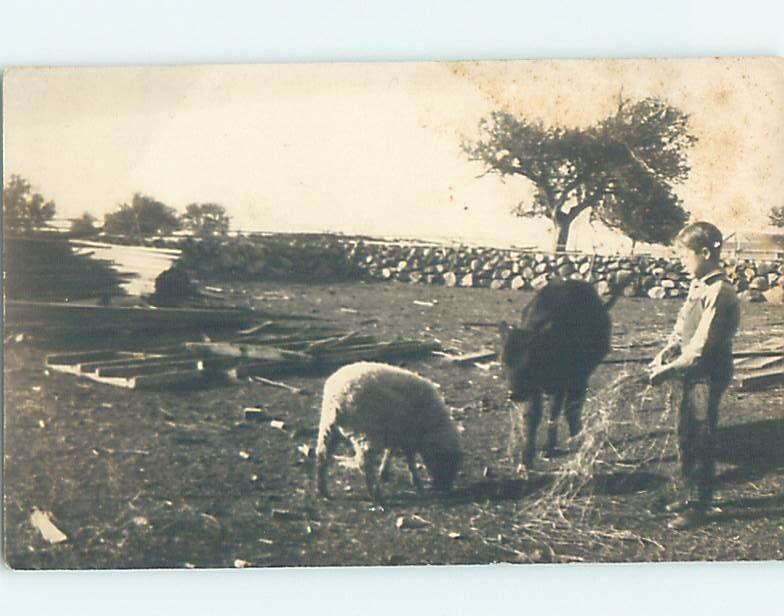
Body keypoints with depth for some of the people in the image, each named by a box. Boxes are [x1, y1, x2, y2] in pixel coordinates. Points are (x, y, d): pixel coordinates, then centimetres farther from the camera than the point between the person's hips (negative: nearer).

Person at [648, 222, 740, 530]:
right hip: (693, 374, 9)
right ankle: (693, 495, 33)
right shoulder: (698, 285, 8)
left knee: (701, 439, 0)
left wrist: (669, 369, -18)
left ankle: (702, 505, 11)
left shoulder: (719, 292, -22)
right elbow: (682, 329, 14)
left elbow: (701, 346, -24)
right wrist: (664, 354, -1)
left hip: (708, 376, -9)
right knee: (686, 435, 18)